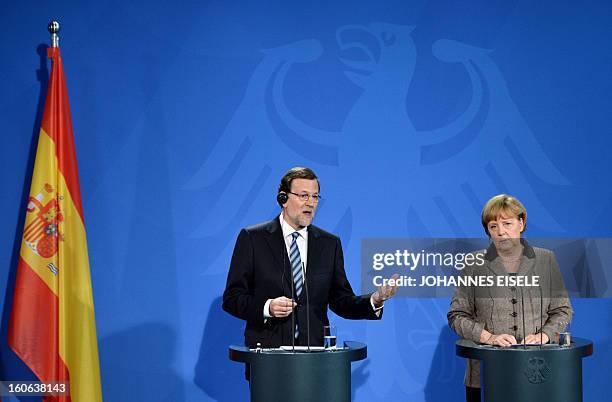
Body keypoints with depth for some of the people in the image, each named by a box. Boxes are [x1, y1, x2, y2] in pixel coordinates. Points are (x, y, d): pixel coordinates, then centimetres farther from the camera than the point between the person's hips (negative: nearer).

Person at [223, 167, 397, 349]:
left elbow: (340, 301, 11)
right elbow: (231, 298, 0)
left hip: (315, 349, 3)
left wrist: (374, 301, -7)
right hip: (267, 348, -3)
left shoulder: (330, 244, 11)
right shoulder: (252, 238, 2)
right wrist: (267, 307, -17)